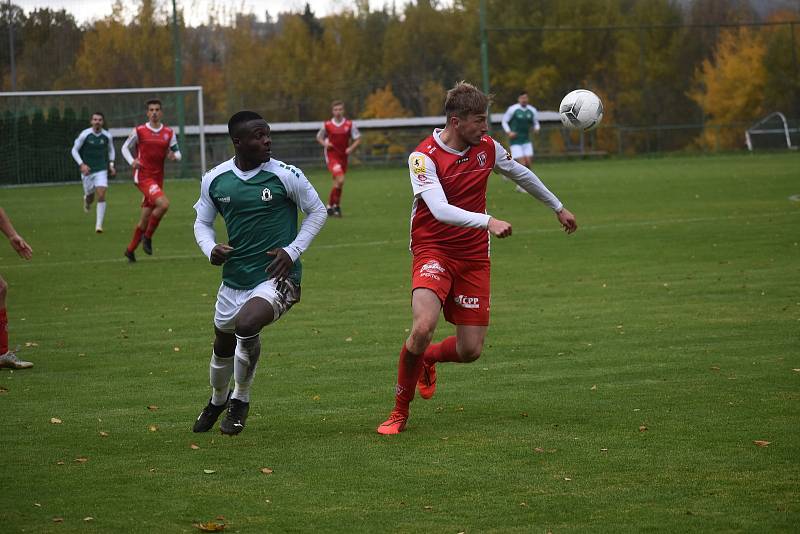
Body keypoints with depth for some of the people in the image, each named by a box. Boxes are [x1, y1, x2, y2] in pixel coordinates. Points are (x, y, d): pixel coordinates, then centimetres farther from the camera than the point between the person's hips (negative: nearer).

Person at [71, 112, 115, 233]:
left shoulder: (107, 136, -2)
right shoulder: (85, 135, -10)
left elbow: (111, 150, 17)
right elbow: (74, 150, -3)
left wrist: (111, 164, 5)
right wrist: (81, 164, -14)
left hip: (101, 170, 1)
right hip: (87, 170, -1)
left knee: (101, 196, -14)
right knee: (90, 197, 9)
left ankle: (99, 225, -11)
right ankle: (86, 199, 50)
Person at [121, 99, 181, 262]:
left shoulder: (169, 133, 7)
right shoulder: (139, 131, -3)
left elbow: (177, 153, 13)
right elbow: (125, 148, 5)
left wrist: (174, 156, -11)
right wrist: (132, 161, -13)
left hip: (158, 178, 5)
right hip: (143, 176, -5)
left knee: (145, 218, 9)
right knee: (163, 204, -26)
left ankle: (130, 250, 25)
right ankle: (147, 237, -7)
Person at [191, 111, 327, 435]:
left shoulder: (285, 175, -9)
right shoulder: (215, 180, 0)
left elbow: (317, 212, 3)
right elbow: (202, 222, 15)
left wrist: (292, 251, -7)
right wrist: (211, 249, -7)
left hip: (276, 276, -4)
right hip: (235, 278, 4)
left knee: (246, 324, -30)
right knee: (223, 345, 19)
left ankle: (240, 400, -6)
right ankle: (217, 401, 51)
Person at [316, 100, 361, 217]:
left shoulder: (349, 124, -1)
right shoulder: (327, 125, -3)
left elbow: (357, 139, 5)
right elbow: (319, 137, 12)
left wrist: (351, 148, -13)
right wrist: (325, 144, -8)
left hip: (343, 157, 3)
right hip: (331, 156, -3)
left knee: (337, 183, 11)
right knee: (340, 180, -20)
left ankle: (330, 206, 27)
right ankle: (336, 205, -5)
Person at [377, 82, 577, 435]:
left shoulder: (486, 147, 0)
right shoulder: (424, 157, -17)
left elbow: (520, 174, 20)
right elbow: (440, 210, -30)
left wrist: (558, 208, 29)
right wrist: (488, 222, -42)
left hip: (474, 256, 5)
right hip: (433, 250, -5)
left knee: (470, 350, -1)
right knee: (423, 326, -28)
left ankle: (426, 359, 36)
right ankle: (400, 412, -7)